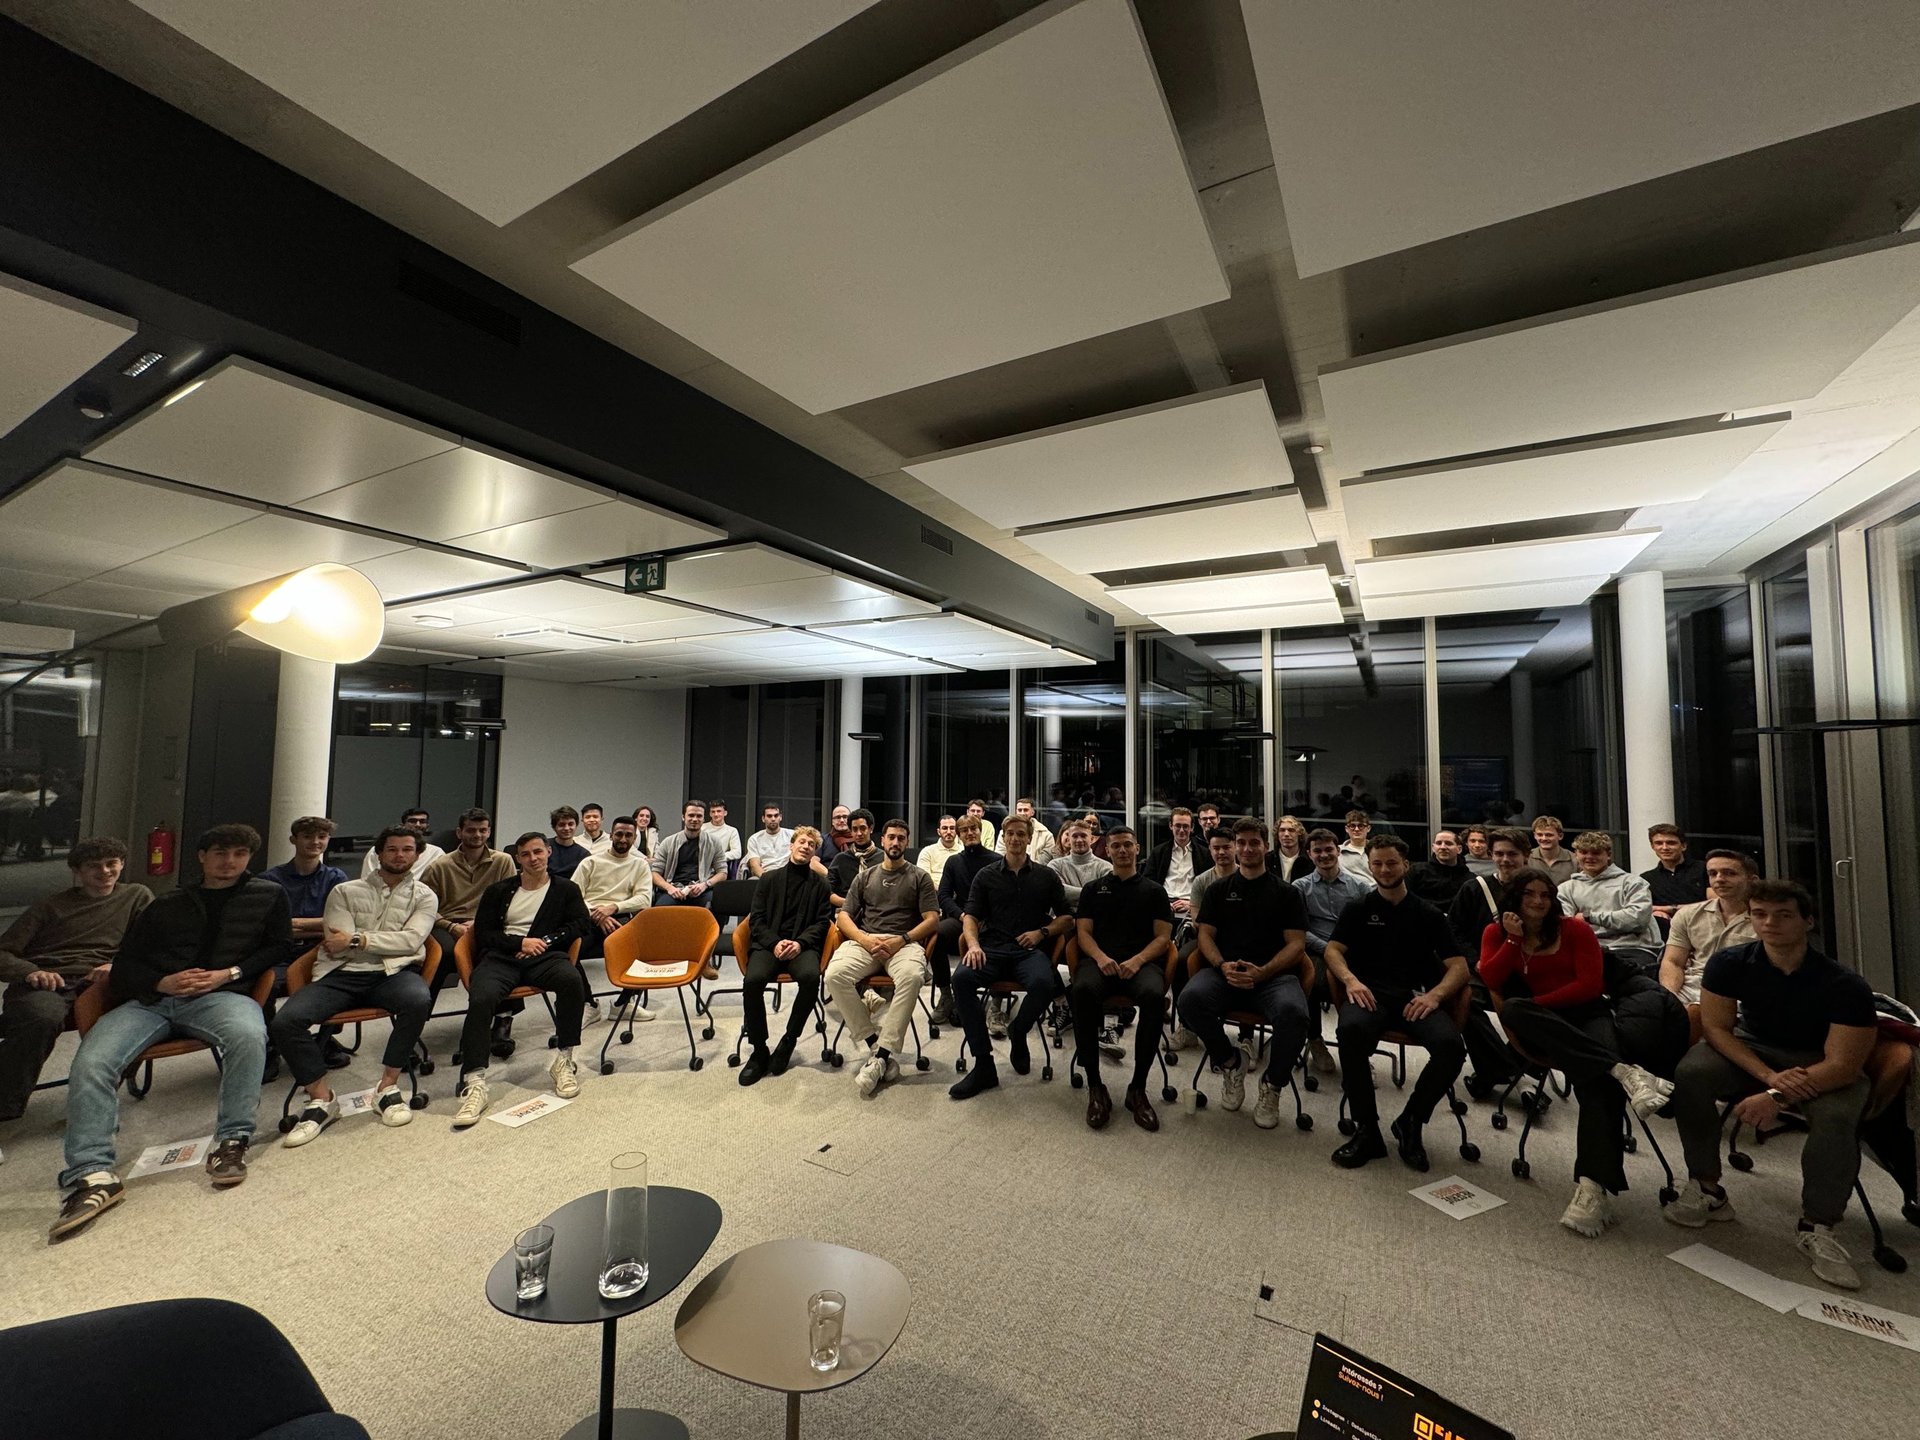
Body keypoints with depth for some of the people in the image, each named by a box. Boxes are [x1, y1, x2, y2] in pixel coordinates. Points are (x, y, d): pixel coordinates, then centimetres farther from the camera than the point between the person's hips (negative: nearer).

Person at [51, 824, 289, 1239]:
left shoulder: (268, 895, 17)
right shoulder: (168, 905, 25)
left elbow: (279, 946, 12)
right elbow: (126, 961, 19)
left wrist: (229, 974, -4)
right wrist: (161, 982, -4)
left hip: (222, 995, -4)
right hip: (151, 998, 4)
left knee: (248, 1035, -36)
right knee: (90, 1061, -24)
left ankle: (232, 1140, -26)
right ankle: (92, 1174, -25)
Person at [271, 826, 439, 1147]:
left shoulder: (423, 896, 13)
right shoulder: (345, 891, 16)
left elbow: (411, 940, -5)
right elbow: (336, 945, 3)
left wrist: (358, 939, -9)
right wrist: (389, 941, -3)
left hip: (393, 973, -2)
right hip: (342, 974, 2)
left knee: (419, 1000, -35)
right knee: (285, 1021, -24)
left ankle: (388, 1086, -15)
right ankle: (321, 1097, -6)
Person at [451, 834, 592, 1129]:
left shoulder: (566, 889, 18)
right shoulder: (499, 891, 20)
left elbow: (581, 923, 8)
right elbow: (483, 932, 11)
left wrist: (545, 941, -6)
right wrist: (520, 942, -6)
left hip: (544, 955, -1)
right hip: (501, 957, 1)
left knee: (572, 980, -34)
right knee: (480, 999, -32)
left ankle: (564, 1059, -18)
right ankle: (474, 1083, -33)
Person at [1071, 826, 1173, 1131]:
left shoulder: (1154, 891, 19)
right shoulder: (1093, 888, 21)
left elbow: (1163, 937, 9)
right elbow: (1084, 932, 12)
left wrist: (1137, 961, -10)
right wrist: (1101, 958, -10)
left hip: (1142, 962, 0)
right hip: (1099, 959, 0)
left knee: (1154, 995, -37)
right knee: (1083, 991, -36)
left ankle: (1138, 1088, -21)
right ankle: (1095, 1087, -23)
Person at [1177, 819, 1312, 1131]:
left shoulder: (1287, 893, 14)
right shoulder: (1219, 889, 18)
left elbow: (1296, 944, 4)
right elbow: (1205, 935, 11)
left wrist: (1262, 972, -14)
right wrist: (1222, 965, -11)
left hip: (1275, 974, -1)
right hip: (1224, 971, 1)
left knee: (1294, 1014, -35)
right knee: (1191, 999, -31)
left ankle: (1272, 1084, -3)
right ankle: (1230, 1063, 0)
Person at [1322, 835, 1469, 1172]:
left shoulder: (1428, 914, 19)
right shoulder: (1358, 909, 19)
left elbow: (1459, 967, 10)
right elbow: (1333, 950, 8)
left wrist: (1435, 994, -11)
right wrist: (1351, 980, -14)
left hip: (1416, 997, 1)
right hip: (1371, 993, -1)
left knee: (1451, 1046, -31)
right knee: (1351, 1031, -36)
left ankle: (1411, 1122, -6)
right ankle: (1367, 1130, -19)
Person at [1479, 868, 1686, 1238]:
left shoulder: (1574, 928, 7)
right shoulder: (1497, 933, 9)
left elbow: (1591, 984, -2)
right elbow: (1490, 980, -5)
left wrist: (1538, 1003, -10)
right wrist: (1513, 939, -10)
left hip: (1586, 1015, 0)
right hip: (1541, 1028, 0)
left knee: (1597, 1078, -33)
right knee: (1511, 1010, -37)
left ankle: (1593, 1185, -43)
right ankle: (1624, 1070, -43)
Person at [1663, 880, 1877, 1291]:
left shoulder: (1845, 986, -19)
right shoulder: (1730, 964, -13)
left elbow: (1842, 1065, -21)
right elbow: (1716, 1028, -9)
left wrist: (1776, 1096, -31)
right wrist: (1769, 1076, -24)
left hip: (1820, 1066, -1)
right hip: (1753, 1052, 1)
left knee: (1837, 1116, -34)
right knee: (1691, 1073, -29)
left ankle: (1816, 1228, -13)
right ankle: (1706, 1191, -14)